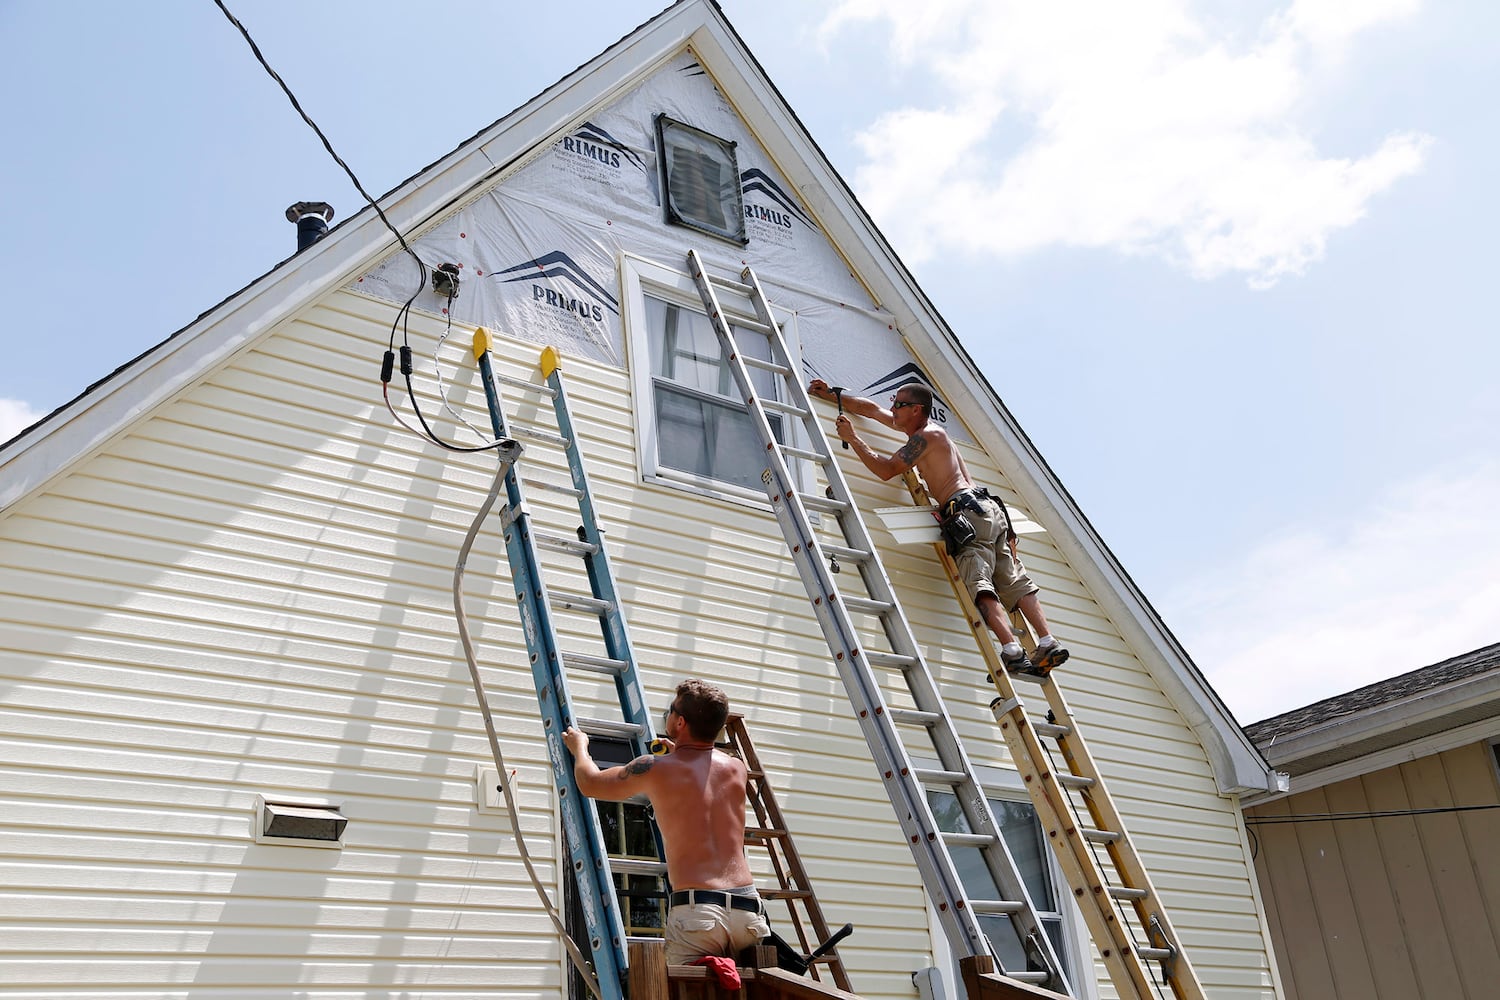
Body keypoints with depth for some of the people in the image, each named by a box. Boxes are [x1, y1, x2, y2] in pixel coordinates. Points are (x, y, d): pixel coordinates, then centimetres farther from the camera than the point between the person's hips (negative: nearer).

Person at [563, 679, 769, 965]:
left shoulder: (656, 769, 1)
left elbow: (590, 783, 18)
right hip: (748, 908, 4)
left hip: (696, 907, -4)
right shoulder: (736, 768, 12)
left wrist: (579, 746, 38)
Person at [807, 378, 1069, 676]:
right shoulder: (925, 427, 26)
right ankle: (1049, 643, -5)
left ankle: (1013, 652, -32)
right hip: (990, 508, 10)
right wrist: (832, 395, 34)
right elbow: (873, 409, 31)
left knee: (979, 585, -19)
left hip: (969, 509, -10)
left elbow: (886, 470, -7)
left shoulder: (925, 435, -2)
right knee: (1015, 581, 4)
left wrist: (852, 439, -1)